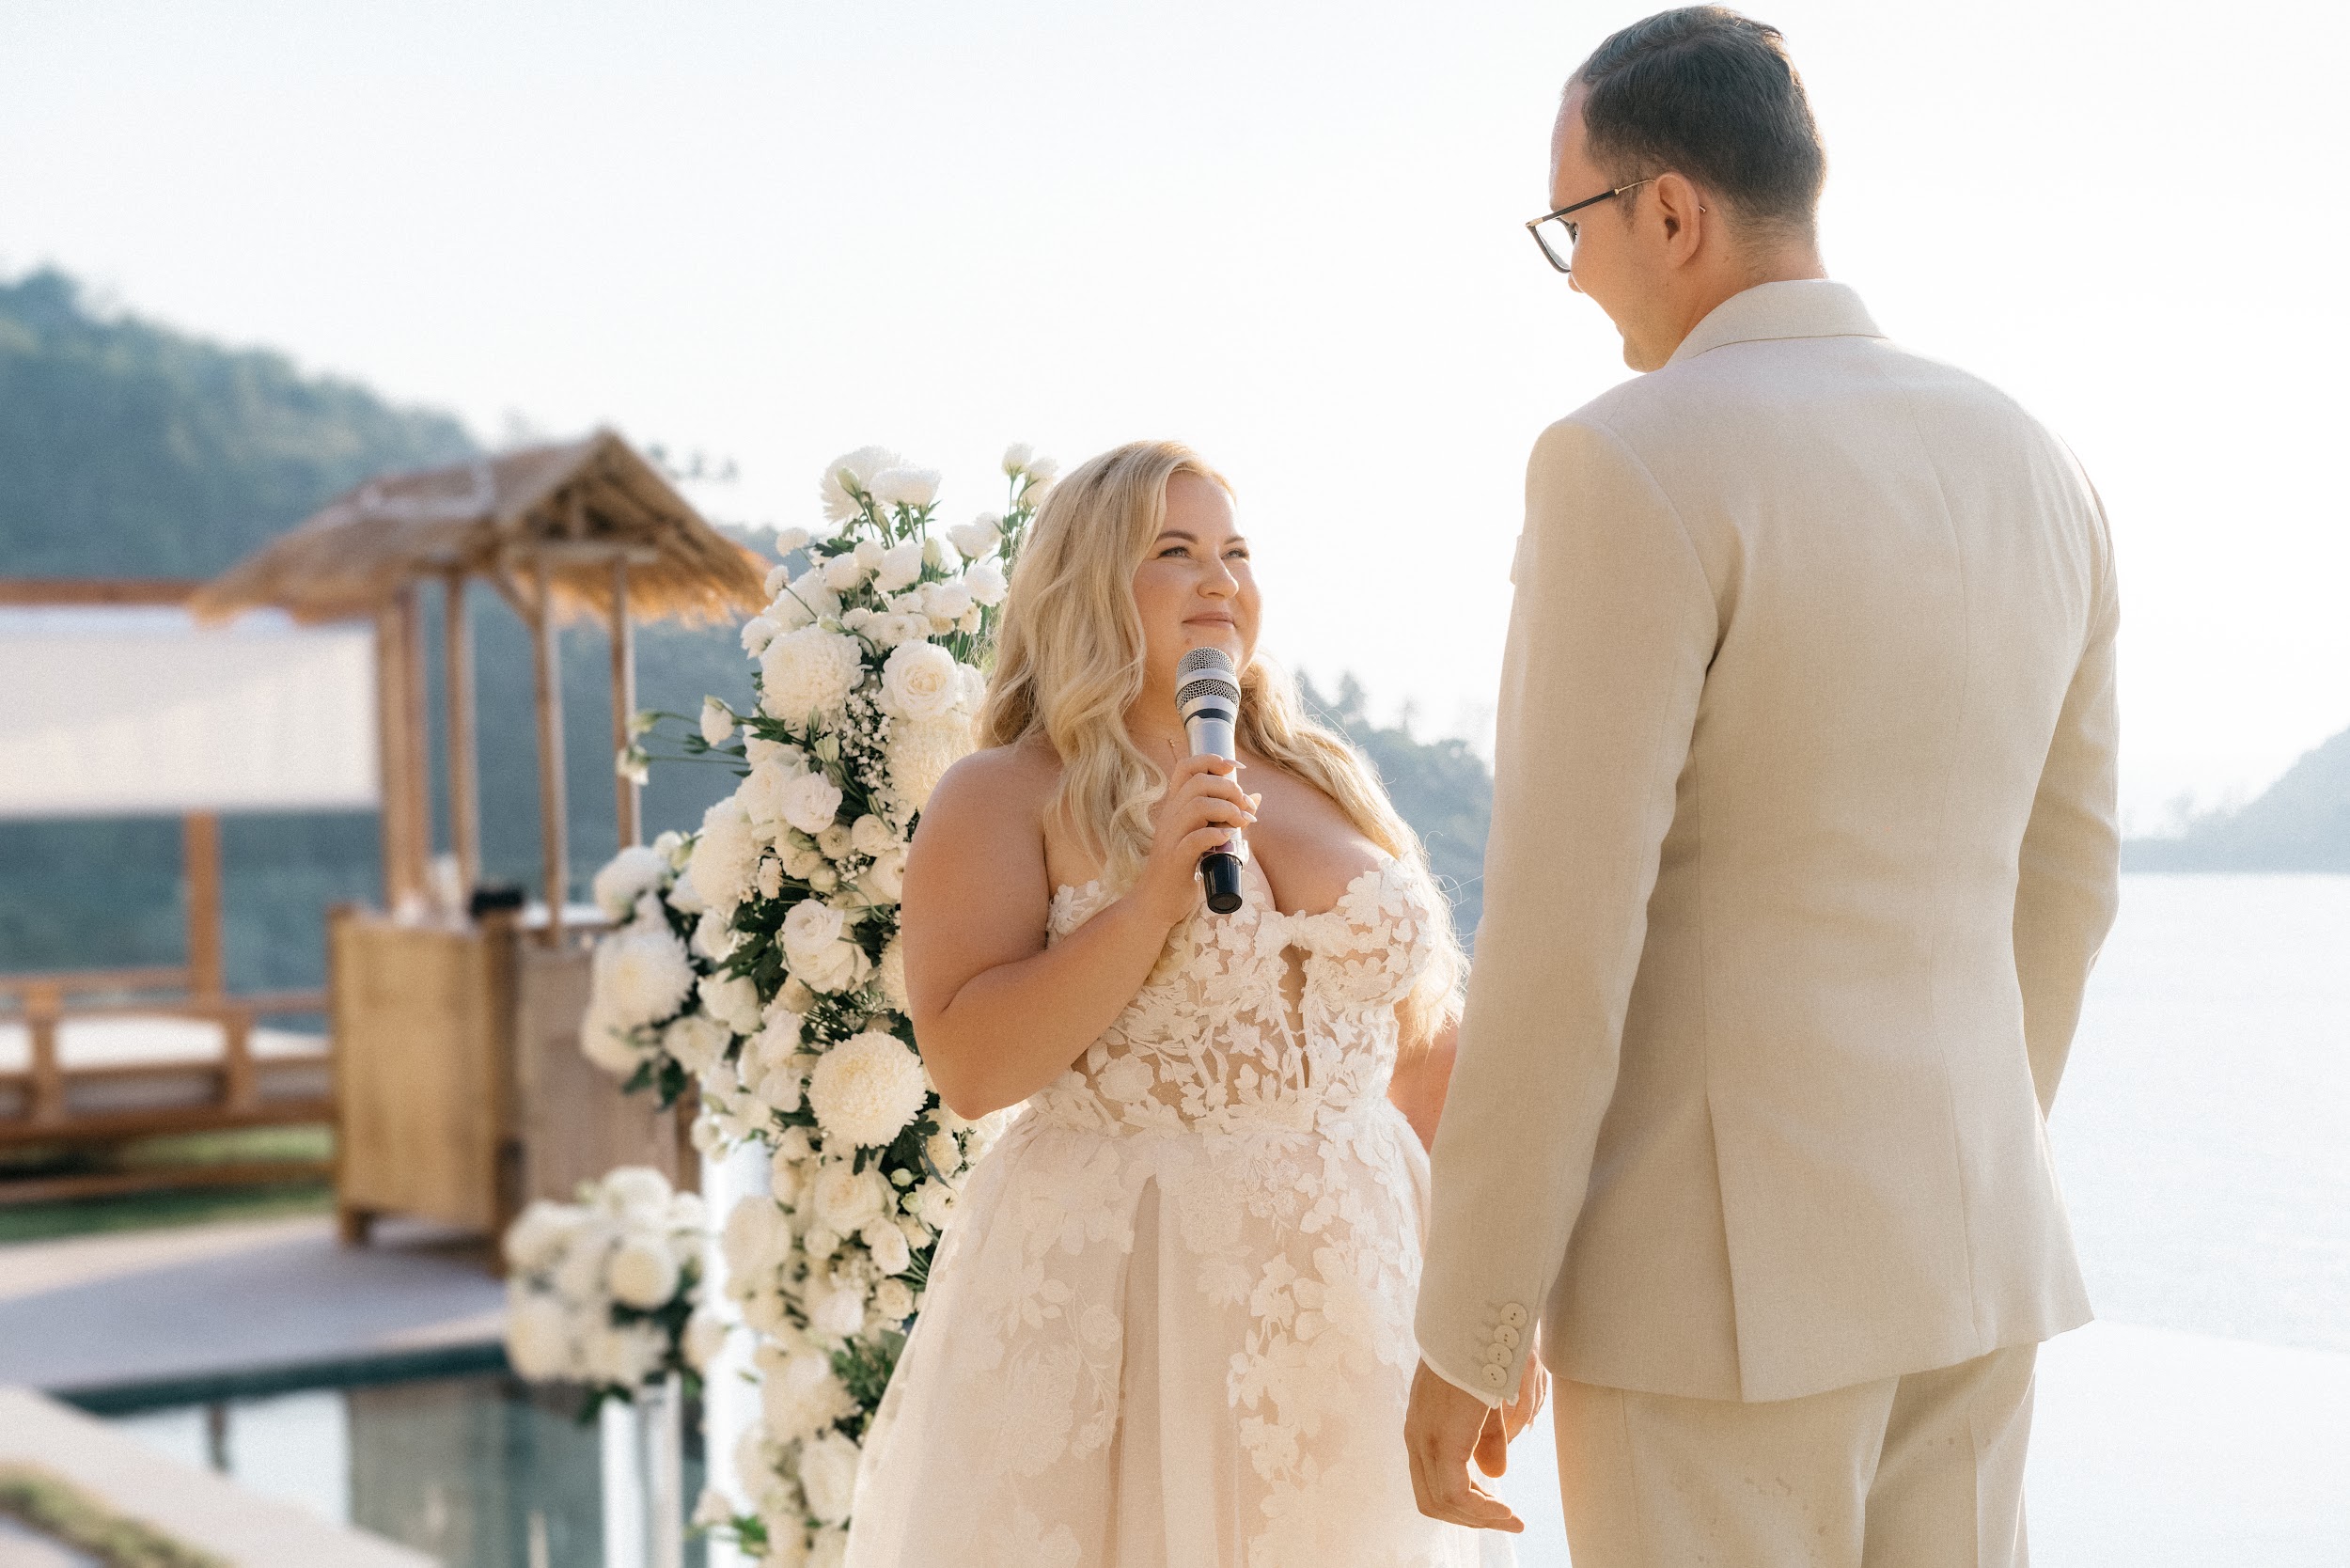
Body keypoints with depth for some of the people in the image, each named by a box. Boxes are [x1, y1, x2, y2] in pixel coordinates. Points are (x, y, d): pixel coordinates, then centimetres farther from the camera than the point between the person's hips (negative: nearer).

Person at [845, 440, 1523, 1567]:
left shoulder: (1329, 783, 12)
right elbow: (969, 1064, -14)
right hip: (1116, 1301, -4)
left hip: (1349, 1296, 5)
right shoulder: (1007, 797, -2)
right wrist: (1155, 896, -20)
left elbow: (1425, 1050, 14)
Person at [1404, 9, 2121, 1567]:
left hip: (1716, 1265, -7)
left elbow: (1562, 943, -19)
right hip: (1957, 1245, 7)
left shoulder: (1634, 465, -17)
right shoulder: (2028, 468, 7)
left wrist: (1464, 1337, -11)